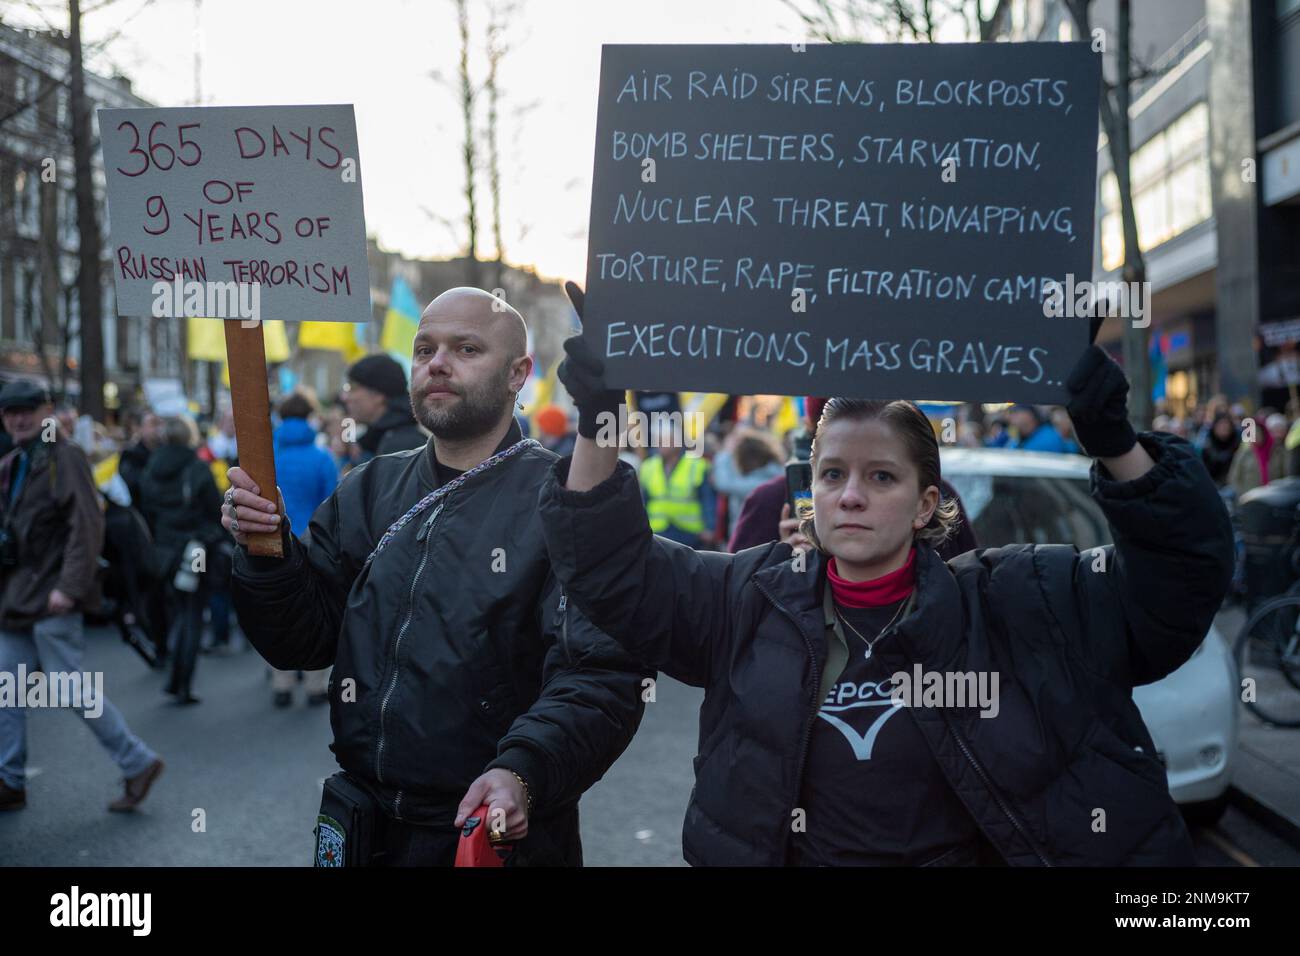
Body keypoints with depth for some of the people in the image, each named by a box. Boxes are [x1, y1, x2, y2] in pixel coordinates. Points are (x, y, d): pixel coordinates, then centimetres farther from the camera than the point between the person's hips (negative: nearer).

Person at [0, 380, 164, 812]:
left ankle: (138, 763, 3)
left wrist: (69, 586, -23)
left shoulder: (65, 457, -10)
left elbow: (88, 526, -17)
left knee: (70, 688, -7)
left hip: (52, 599, -8)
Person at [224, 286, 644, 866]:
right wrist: (263, 553, -14)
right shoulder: (367, 491, 6)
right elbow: (301, 642, 4)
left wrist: (522, 773, -35)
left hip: (496, 834, -5)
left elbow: (599, 679, -21)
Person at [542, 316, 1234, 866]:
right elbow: (616, 572, 1)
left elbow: (1182, 572, -6)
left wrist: (1116, 446, -20)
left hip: (967, 855, -2)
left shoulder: (1019, 601, -3)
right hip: (788, 856, 2)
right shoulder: (754, 600, 2)